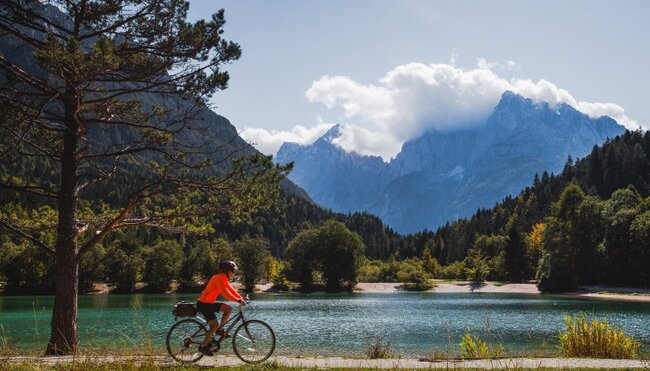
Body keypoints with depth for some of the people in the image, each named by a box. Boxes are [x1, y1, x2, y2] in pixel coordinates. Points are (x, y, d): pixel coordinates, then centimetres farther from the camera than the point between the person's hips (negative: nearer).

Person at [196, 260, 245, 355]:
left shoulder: (223, 278, 9)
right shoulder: (219, 278, -21)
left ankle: (220, 330, 10)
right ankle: (203, 346, -2)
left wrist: (241, 298, -1)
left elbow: (231, 289, 11)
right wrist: (237, 300, -33)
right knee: (214, 326, -11)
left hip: (209, 303, 9)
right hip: (203, 304, -9)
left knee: (228, 309, 2)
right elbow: (225, 292, -31)